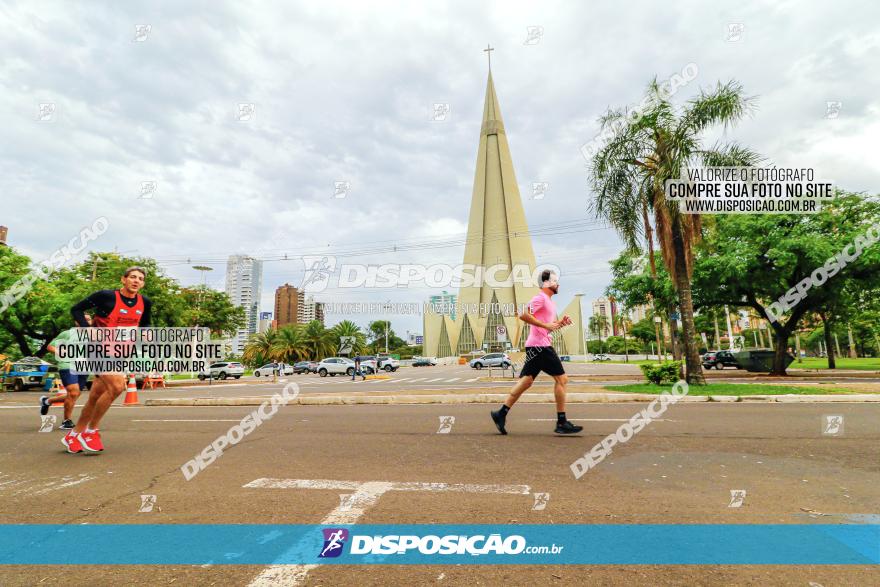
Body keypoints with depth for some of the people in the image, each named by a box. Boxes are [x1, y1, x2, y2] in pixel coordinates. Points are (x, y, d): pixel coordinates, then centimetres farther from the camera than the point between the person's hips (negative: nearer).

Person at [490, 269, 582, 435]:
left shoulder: (549, 301, 23)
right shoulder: (540, 298, -9)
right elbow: (523, 315, -21)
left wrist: (559, 322, 11)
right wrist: (546, 325, -21)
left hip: (538, 346, 10)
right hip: (540, 345, -10)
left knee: (526, 381, 8)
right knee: (561, 379, -4)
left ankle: (501, 413, 9)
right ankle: (562, 423, 3)